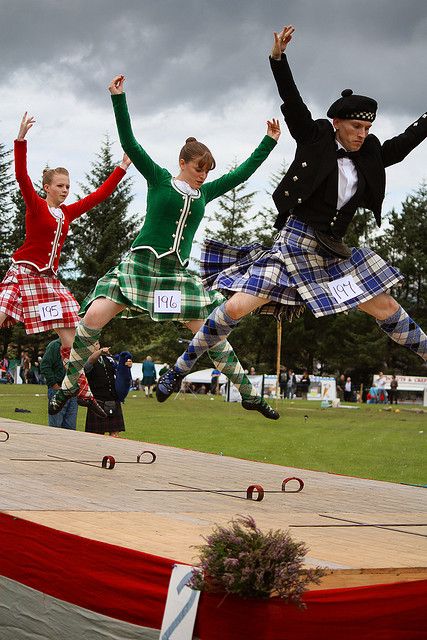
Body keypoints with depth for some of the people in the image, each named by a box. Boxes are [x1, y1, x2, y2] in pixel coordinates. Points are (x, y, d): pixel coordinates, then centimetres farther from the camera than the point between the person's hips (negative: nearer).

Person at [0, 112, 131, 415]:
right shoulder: (36, 206, -3)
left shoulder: (68, 213, 12)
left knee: (72, 337, 3)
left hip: (50, 280, 6)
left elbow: (100, 194, 18)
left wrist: (123, 166, 18)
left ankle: (82, 391, 11)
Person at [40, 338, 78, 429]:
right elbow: (44, 366, -14)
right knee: (55, 425, -4)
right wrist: (53, 384, -15)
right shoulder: (55, 346, -7)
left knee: (70, 426, 7)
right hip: (58, 390, -7)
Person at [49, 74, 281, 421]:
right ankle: (69, 384, -5)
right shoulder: (159, 179, 3)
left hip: (178, 273, 4)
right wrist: (118, 98, -11)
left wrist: (269, 142, 20)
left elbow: (242, 173, 20)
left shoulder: (205, 193, 14)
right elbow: (129, 143, -5)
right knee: (94, 317, -21)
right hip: (140, 264, -4)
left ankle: (249, 394, 7)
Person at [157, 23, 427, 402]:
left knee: (387, 310, 6)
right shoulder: (316, 140, -2)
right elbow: (292, 102, -11)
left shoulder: (369, 156, 8)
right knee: (236, 307, -13)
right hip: (293, 246, -4)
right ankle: (181, 369, -1)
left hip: (334, 253, 5)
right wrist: (278, 57, -23)